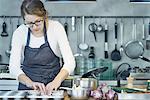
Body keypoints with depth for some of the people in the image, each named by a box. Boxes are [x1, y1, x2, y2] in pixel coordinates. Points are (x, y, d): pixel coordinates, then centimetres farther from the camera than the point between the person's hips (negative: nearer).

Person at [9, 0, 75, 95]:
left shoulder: (56, 27, -8)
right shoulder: (19, 33, -5)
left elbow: (70, 62, -13)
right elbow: (13, 66, -9)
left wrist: (57, 81, -31)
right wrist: (30, 83, -27)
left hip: (52, 88, -1)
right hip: (27, 89, 1)